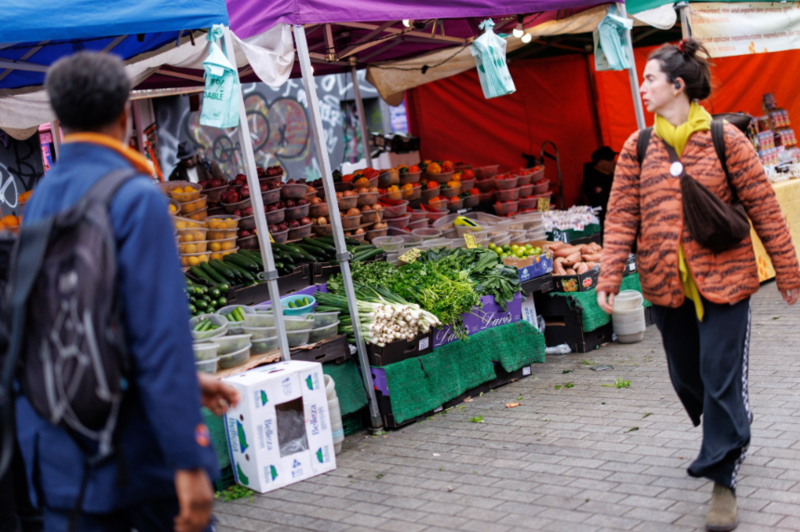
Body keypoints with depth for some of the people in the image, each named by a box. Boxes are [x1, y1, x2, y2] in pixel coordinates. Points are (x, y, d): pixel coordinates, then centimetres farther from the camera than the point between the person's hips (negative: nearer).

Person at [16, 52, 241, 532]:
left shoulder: (41, 199, 8)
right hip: (135, 451, -6)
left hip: (56, 451, 6)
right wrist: (189, 462, -19)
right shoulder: (136, 198, -16)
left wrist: (187, 379, 21)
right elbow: (160, 334, -22)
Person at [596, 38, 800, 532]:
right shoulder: (638, 148, 3)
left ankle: (724, 481, 9)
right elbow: (622, 217, 1)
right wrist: (609, 276, -9)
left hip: (724, 279, -4)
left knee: (722, 379, -3)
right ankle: (731, 437, 43)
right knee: (687, 377, 14)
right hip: (668, 285, 4)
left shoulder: (725, 139, -5)